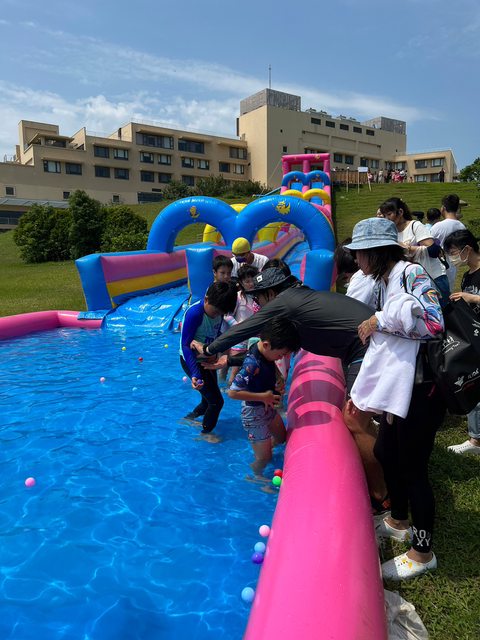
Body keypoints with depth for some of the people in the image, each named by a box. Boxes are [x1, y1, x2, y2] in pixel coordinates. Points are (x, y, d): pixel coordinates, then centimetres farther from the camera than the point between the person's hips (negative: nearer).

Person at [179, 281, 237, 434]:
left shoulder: (218, 311, -6)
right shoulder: (194, 313, -28)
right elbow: (185, 345, -28)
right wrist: (195, 374, -35)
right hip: (192, 360, -7)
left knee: (209, 400, 18)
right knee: (216, 401, -2)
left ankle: (188, 418, 44)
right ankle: (205, 433, 21)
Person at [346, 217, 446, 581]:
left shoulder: (411, 273, -16)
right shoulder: (385, 282, 11)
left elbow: (432, 322, -32)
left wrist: (380, 319, -20)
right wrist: (362, 393, 18)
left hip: (421, 390, -10)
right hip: (397, 387, 10)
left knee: (412, 468, 4)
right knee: (386, 453, 21)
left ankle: (422, 551, 25)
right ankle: (399, 521, 45)